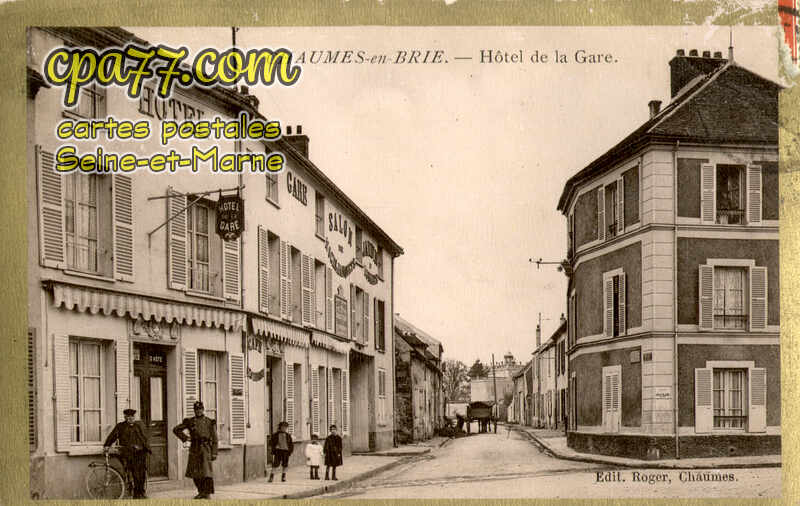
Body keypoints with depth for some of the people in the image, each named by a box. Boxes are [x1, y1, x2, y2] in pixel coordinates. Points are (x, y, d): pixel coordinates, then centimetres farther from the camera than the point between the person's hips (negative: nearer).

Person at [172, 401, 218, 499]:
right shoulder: (190, 422, 10)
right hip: (194, 449, 3)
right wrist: (185, 438, 4)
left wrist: (214, 453, -5)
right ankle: (201, 492, 19)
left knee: (206, 470, -11)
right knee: (195, 472, 6)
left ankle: (208, 493, -8)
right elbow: (176, 429, 17)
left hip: (206, 448, -3)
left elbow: (215, 439, 3)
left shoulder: (210, 422, 5)